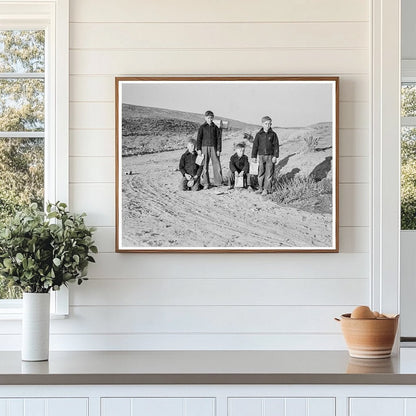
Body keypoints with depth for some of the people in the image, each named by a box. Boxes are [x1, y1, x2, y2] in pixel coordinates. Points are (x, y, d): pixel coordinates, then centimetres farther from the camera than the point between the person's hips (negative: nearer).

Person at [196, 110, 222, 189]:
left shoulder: (215, 127, 7)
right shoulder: (202, 127, 4)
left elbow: (219, 139, 7)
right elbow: (199, 138, 3)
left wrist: (218, 150, 0)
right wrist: (198, 149, -5)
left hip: (214, 147, 1)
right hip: (205, 147, -1)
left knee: (217, 165, -2)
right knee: (205, 166, 0)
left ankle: (218, 182, 6)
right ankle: (205, 183, 4)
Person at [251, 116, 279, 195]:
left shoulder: (273, 134, 2)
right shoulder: (259, 135, 4)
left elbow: (276, 146, 2)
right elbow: (255, 145, 7)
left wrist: (275, 156, -5)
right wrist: (254, 156, 4)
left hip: (270, 156, -1)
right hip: (261, 156, 1)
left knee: (268, 173, -1)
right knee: (261, 173, 4)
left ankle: (266, 189, 5)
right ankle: (260, 188, 13)